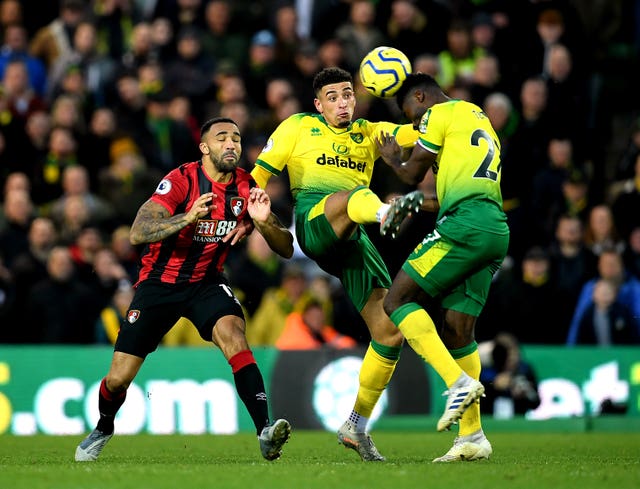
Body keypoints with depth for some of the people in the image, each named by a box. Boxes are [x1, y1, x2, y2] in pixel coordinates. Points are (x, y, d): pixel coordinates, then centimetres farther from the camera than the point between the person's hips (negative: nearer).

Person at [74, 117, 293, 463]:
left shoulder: (246, 187, -6)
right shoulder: (182, 180, -19)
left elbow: (286, 249, -5)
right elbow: (138, 233, -29)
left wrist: (264, 221, -26)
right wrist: (188, 218, -44)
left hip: (207, 282, 2)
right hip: (160, 281, -2)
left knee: (232, 333, -30)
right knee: (119, 378, 0)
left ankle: (265, 431, -37)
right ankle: (103, 429, 33)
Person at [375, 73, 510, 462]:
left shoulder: (438, 114, 4)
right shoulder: (481, 119, 30)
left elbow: (413, 173, 9)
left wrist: (391, 158, 28)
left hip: (466, 225, -8)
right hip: (497, 230, 8)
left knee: (398, 299, -5)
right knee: (457, 327, 8)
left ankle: (458, 382, -20)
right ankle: (472, 437, 3)